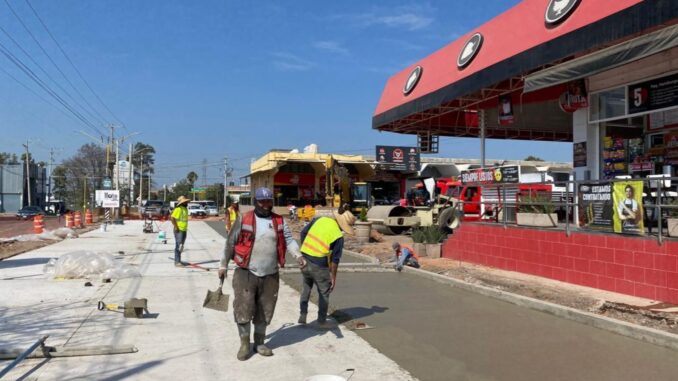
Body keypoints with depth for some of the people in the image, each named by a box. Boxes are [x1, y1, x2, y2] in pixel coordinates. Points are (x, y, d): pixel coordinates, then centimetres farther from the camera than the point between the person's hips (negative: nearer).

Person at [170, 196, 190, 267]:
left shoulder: (185, 209, 14)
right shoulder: (178, 209, -14)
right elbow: (172, 218, -21)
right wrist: (176, 227, -19)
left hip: (184, 230, 9)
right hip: (179, 231, -9)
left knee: (181, 246, 12)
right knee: (178, 246, -9)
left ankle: (179, 261, 20)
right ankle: (177, 262, -6)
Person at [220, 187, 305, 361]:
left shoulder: (279, 221, 6)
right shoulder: (244, 220, -3)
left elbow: (288, 240, 0)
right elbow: (230, 243, 2)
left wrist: (298, 255, -18)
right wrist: (223, 265, 4)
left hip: (270, 275, 3)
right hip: (246, 273, -3)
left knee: (265, 312, 12)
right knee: (244, 309, -3)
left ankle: (259, 343, 29)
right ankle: (245, 343, 15)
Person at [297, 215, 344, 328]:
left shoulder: (320, 219, 1)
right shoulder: (338, 236, -10)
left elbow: (303, 232, 4)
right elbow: (335, 259, -8)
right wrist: (333, 276, 2)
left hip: (304, 259, 5)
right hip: (319, 265, -5)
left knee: (306, 288, 24)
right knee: (324, 293, 13)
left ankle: (302, 315, 22)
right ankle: (322, 321, 20)